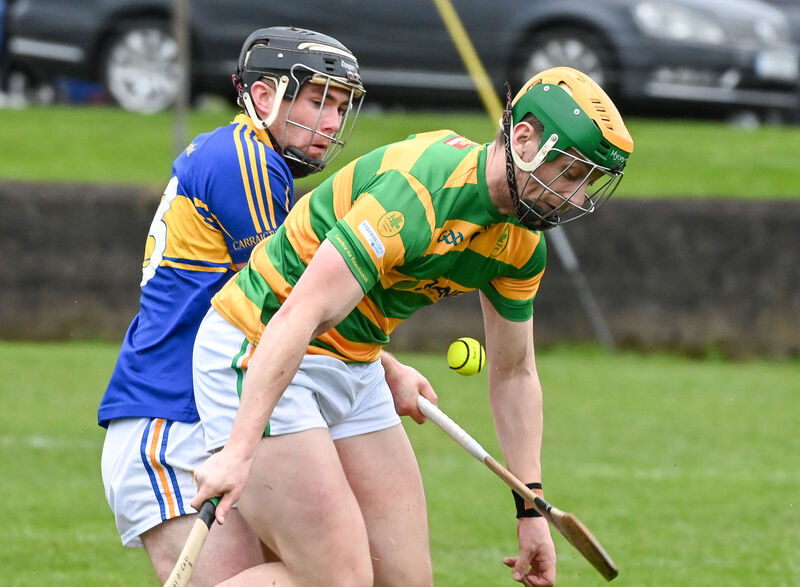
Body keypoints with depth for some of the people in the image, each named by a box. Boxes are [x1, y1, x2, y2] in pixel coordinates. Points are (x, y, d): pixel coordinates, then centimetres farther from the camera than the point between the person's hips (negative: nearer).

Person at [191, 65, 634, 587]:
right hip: (257, 357, -9)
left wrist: (531, 509, 14)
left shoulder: (522, 243, 0)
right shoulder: (421, 192, -28)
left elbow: (513, 373, 16)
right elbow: (298, 316, -33)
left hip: (354, 368, 9)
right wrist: (239, 452, -38)